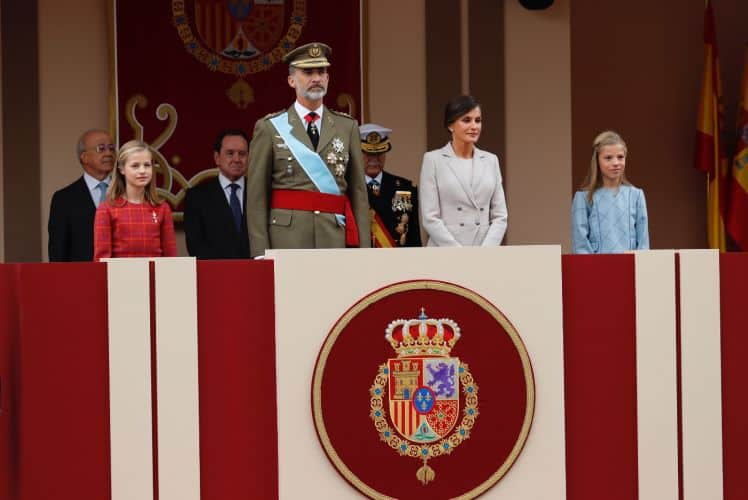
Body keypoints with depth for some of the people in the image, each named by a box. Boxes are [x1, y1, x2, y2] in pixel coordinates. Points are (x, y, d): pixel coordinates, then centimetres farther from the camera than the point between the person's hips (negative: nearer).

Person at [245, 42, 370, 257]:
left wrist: (364, 250, 2)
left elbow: (359, 193, 9)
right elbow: (256, 198, 2)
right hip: (287, 239, -2)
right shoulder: (269, 128, 5)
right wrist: (260, 254, -6)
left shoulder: (347, 127, 12)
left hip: (336, 238, 2)